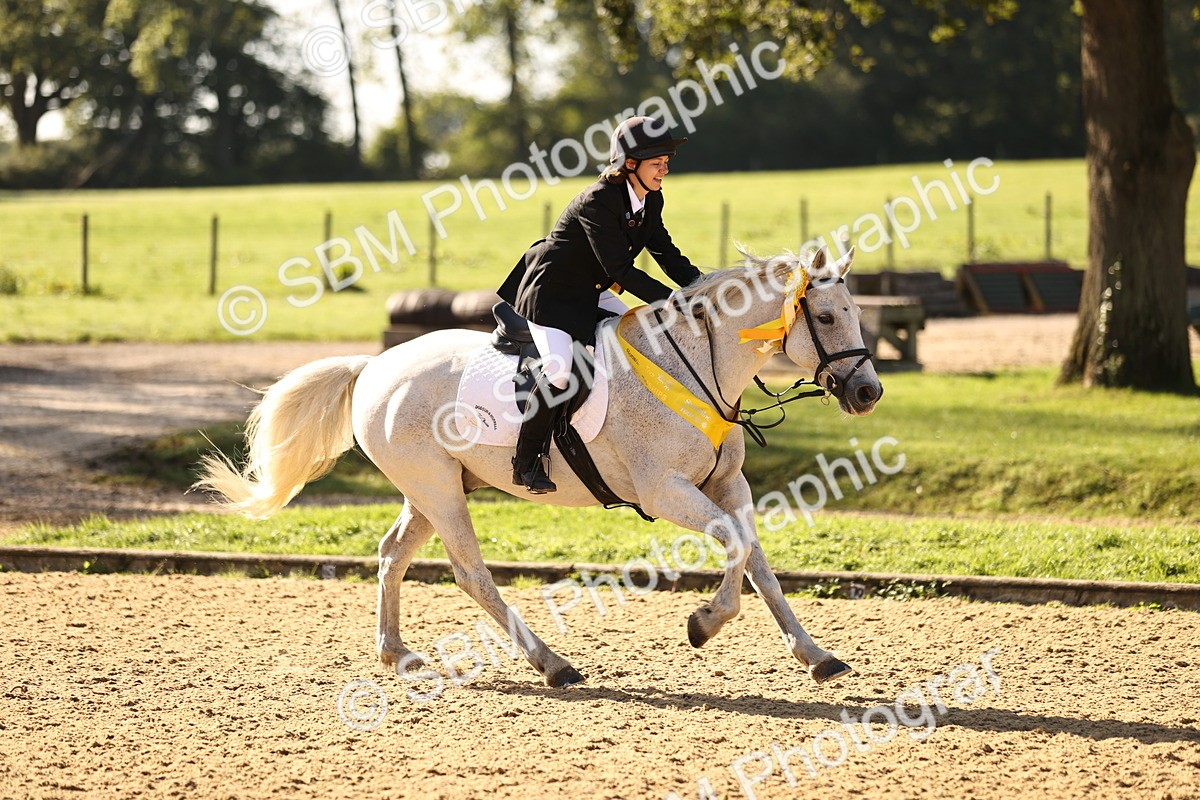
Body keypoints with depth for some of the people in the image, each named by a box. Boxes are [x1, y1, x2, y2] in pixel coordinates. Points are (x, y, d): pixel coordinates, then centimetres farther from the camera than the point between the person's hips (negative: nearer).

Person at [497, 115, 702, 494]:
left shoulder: (651, 201, 1)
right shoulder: (598, 201, -27)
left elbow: (667, 254, 7)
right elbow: (620, 270, -29)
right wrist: (672, 301, -33)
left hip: (592, 294, 9)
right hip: (549, 293, -9)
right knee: (559, 368, -26)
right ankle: (527, 462, -16)